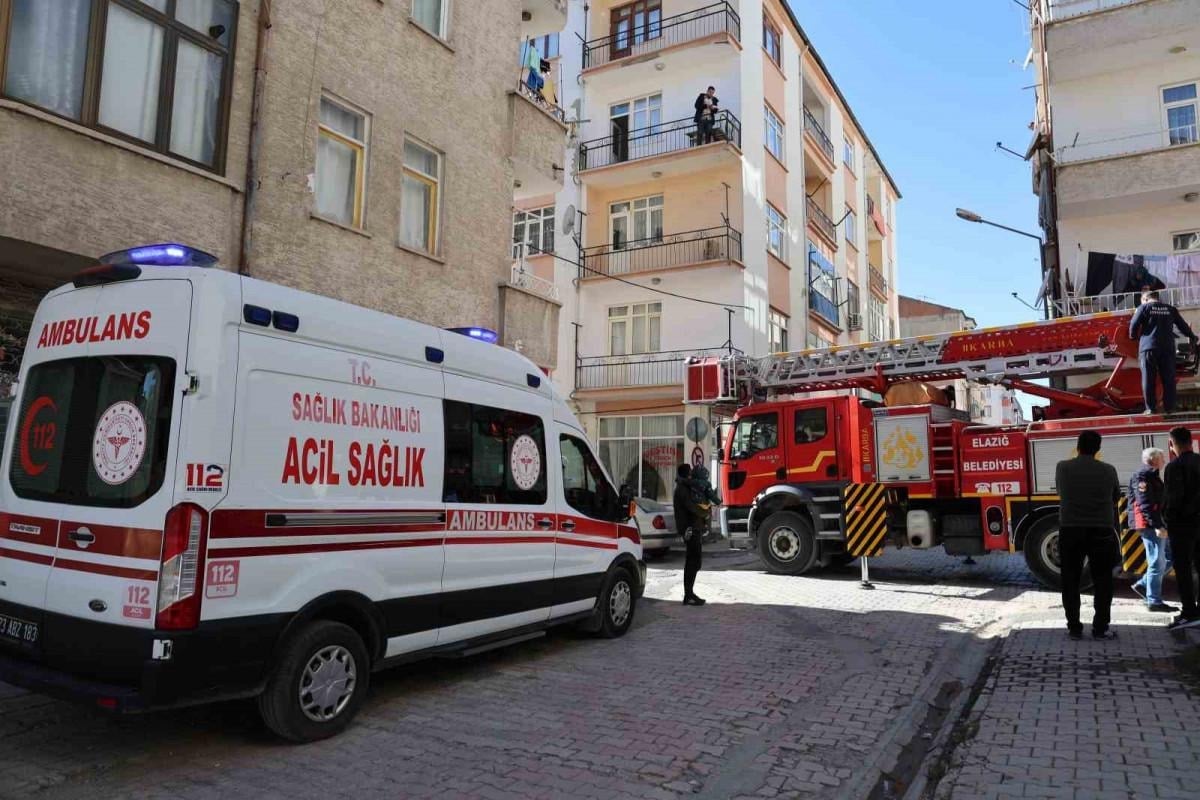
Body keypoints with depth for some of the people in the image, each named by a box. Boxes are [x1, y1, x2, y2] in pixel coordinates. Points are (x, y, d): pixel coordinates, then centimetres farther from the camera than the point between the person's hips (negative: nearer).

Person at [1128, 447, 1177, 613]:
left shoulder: (1153, 476, 20)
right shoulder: (1142, 477, -12)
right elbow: (1145, 505, -21)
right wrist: (1157, 526, -26)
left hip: (1159, 525, 10)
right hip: (1150, 525, -10)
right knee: (1157, 562, -6)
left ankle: (1142, 585, 18)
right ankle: (1154, 601, 1)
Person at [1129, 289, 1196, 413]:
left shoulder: (1143, 308, 3)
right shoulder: (1170, 309, 14)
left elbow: (1134, 325, -4)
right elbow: (1182, 325, 19)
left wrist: (1133, 337, 16)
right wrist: (1191, 336, 36)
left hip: (1148, 347, -3)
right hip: (1168, 347, 3)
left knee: (1148, 379, 0)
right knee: (1168, 379, 7)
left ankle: (1151, 408, -1)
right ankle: (1169, 407, 7)